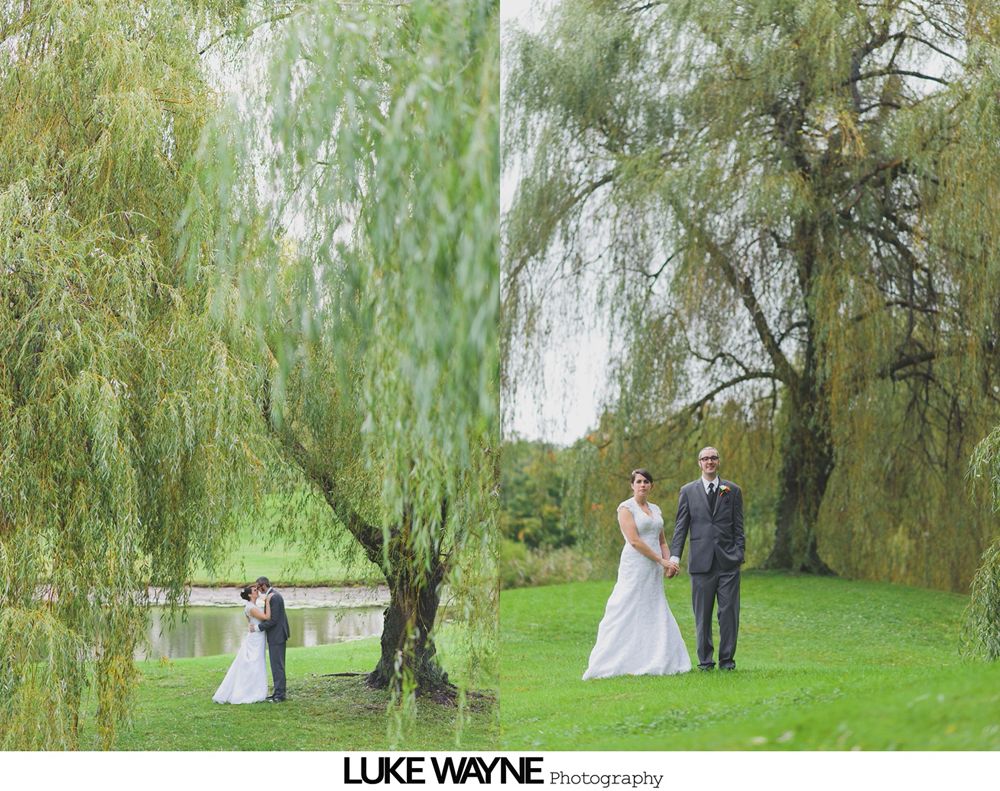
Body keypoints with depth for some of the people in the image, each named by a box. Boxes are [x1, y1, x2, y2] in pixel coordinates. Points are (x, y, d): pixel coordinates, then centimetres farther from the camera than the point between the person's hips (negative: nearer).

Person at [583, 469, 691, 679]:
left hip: (654, 571, 7)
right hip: (635, 567, -7)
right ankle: (611, 663, -3)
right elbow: (634, 540, -15)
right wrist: (660, 560, -14)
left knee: (655, 616, 6)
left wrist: (668, 562, 0)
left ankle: (655, 662, 10)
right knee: (628, 614, -7)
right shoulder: (626, 508, -6)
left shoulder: (655, 509, 16)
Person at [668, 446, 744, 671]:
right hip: (701, 561, 0)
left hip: (728, 562, 0)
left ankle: (727, 659, 8)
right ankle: (705, 660, 11)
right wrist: (674, 556, -2)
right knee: (702, 614, 4)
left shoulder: (732, 490, 10)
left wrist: (739, 554, -1)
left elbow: (738, 527, 8)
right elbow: (680, 526, 6)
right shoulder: (688, 491, 9)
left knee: (729, 612, -1)